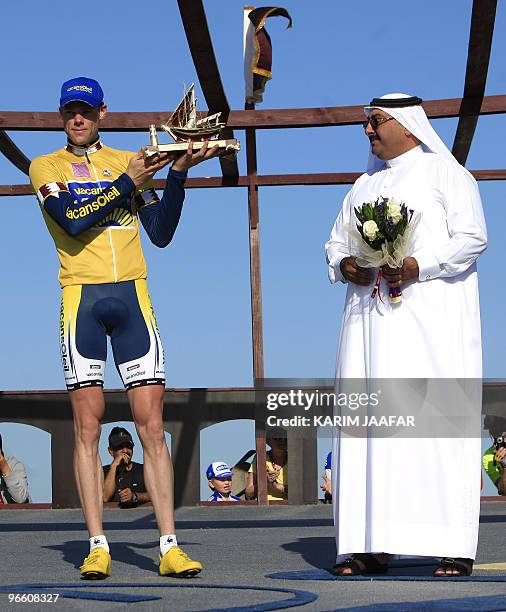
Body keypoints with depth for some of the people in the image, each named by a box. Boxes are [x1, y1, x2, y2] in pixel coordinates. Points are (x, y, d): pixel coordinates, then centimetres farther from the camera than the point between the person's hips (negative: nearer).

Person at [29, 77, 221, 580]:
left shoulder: (130, 161, 15)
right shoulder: (46, 167, 7)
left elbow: (161, 233, 8)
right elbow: (72, 220, -11)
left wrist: (177, 173, -2)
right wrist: (126, 183, -10)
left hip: (132, 297, 2)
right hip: (81, 298, -2)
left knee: (152, 426, -3)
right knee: (87, 426, -3)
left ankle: (169, 547, -4)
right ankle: (97, 547, 0)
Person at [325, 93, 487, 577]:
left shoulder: (444, 172, 7)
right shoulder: (364, 186, 25)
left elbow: (473, 236, -5)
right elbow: (335, 242, 21)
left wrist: (419, 264, -17)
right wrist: (345, 265, -2)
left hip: (432, 313, -5)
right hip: (371, 314, 6)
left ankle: (454, 546, -14)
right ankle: (372, 544, -6)